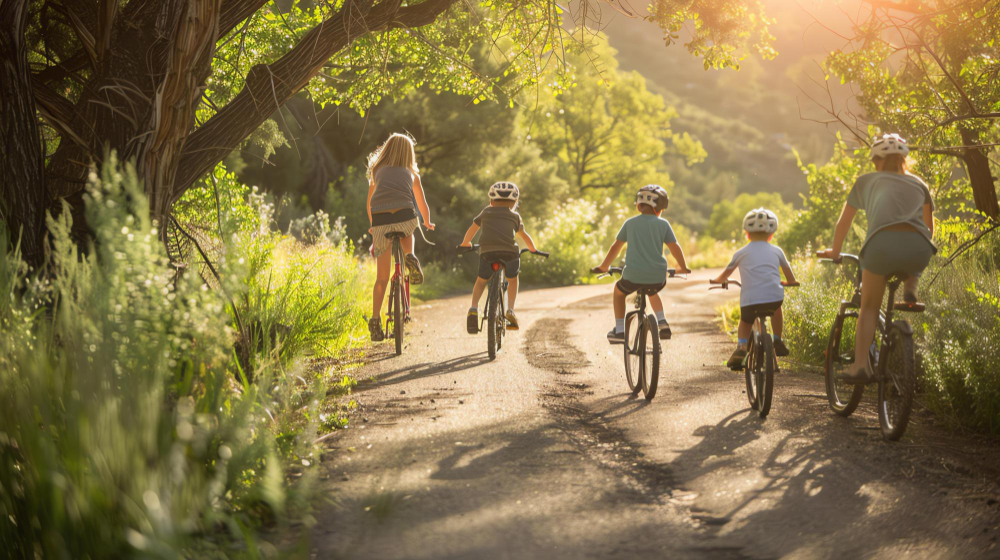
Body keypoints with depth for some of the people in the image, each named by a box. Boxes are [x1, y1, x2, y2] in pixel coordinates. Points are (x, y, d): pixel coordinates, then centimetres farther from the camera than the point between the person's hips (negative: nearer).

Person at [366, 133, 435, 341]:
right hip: (405, 218, 0)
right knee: (407, 230, 38)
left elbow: (370, 204, 31)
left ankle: (375, 319, 0)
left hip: (380, 221, 1)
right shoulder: (411, 174, 24)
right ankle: (410, 257, 10)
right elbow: (423, 205, 33)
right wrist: (427, 223, 53)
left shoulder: (377, 171, 25)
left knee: (381, 277, 9)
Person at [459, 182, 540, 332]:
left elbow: (472, 229, 39)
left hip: (487, 251, 0)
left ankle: (474, 308, -3)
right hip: (509, 251, 0)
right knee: (512, 280, 24)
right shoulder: (515, 216, 26)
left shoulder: (486, 212, 28)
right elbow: (523, 235, 39)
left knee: (481, 281, 19)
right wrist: (533, 249, 56)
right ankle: (510, 310, 8)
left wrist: (465, 244, 56)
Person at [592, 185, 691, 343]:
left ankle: (619, 331, 21)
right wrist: (683, 268, 18)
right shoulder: (663, 224, 3)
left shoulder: (630, 223, 6)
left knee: (618, 291, 29)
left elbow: (616, 247, 11)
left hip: (633, 276, -1)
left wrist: (603, 267, 22)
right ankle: (662, 323, 17)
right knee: (652, 292, 36)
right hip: (657, 277, 1)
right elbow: (675, 247, 3)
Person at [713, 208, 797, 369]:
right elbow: (789, 276, 28)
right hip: (774, 296, 1)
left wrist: (717, 281, 45)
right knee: (776, 307, 35)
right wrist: (791, 282, 50)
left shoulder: (742, 253, 15)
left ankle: (741, 346, -2)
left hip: (749, 300, -1)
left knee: (745, 323, 24)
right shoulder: (776, 251, 18)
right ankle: (778, 342, 32)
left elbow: (725, 274, 24)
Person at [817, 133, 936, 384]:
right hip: (919, 250, 2)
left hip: (882, 244, -2)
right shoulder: (918, 183, 30)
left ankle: (861, 365, -1)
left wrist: (834, 252, 48)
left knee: (869, 307, 14)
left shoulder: (866, 181, 27)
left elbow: (844, 222, 34)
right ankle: (910, 286, 9)